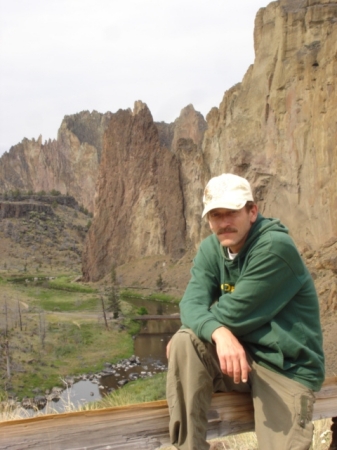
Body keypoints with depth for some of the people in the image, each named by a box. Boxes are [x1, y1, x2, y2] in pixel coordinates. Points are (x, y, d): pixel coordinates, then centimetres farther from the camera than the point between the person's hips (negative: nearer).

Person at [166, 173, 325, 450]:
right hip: (240, 353, 5)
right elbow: (192, 304, -14)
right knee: (184, 344, -20)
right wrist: (219, 333, -34)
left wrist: (200, 322, -7)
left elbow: (233, 313, -23)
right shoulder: (211, 249, 0)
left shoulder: (275, 247, -21)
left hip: (286, 366, -5)